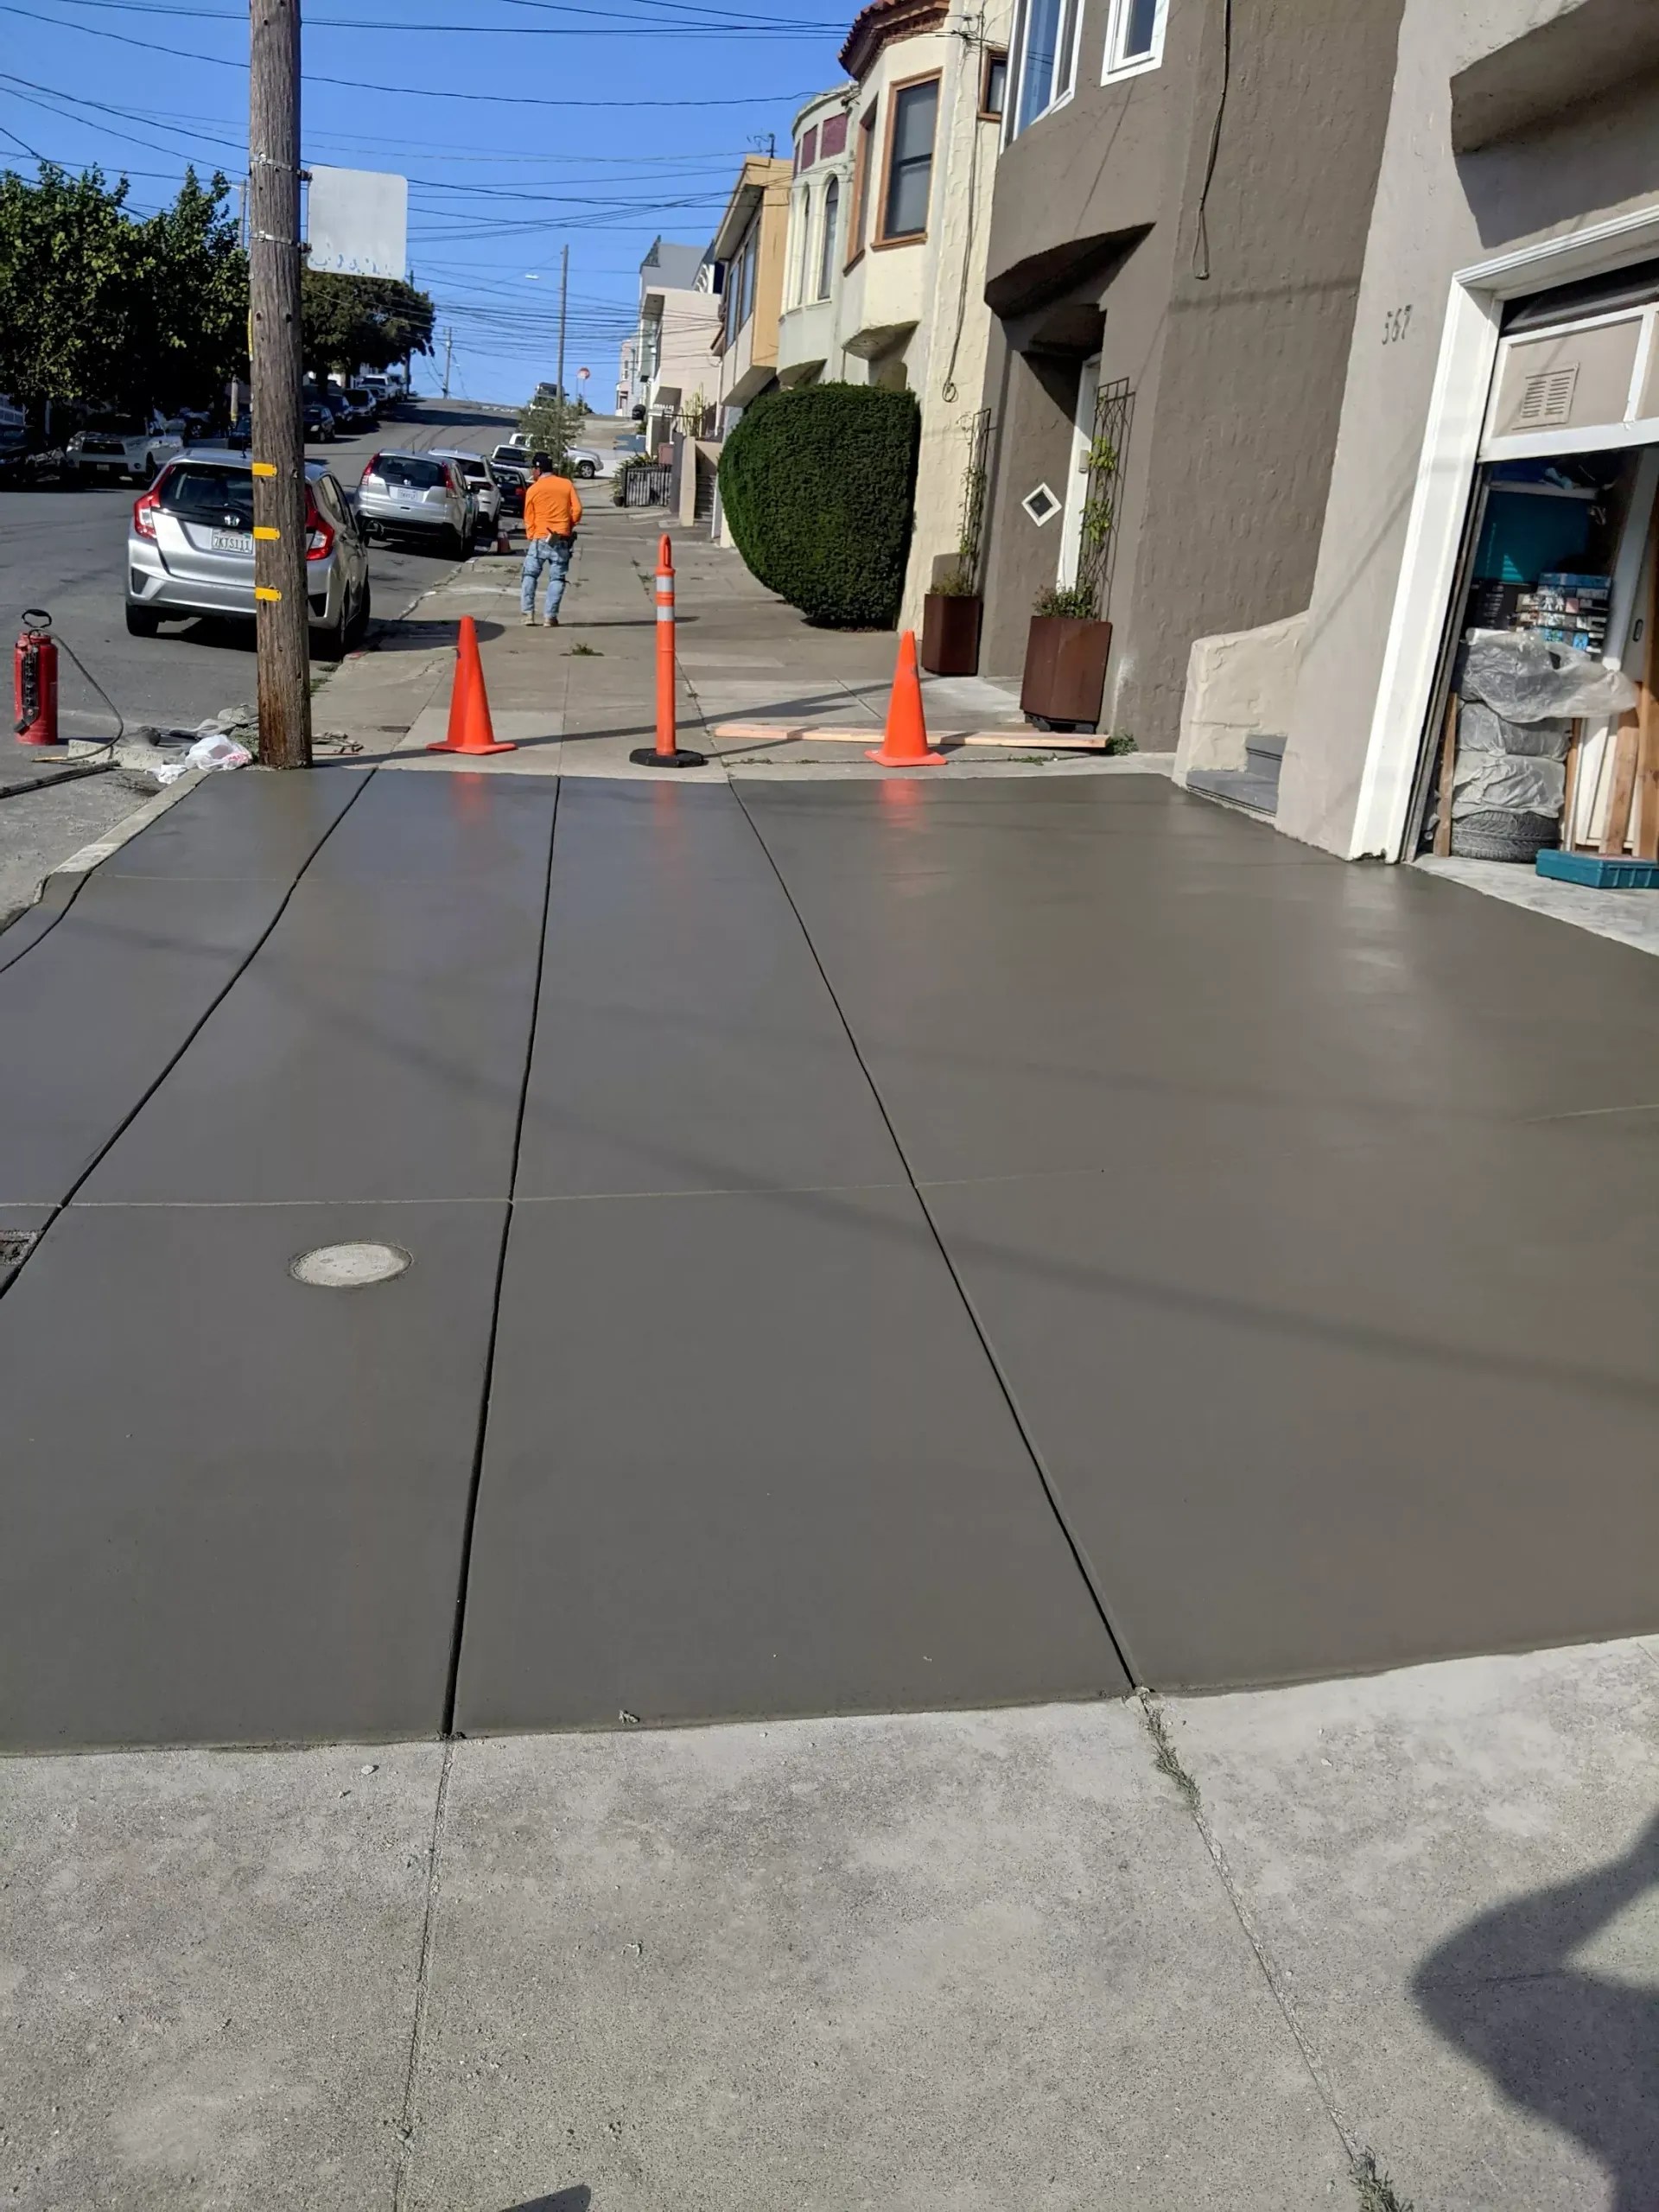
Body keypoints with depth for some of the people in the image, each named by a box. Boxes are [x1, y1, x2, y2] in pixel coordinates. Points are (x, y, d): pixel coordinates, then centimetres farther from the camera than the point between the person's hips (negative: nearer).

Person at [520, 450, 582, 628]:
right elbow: (577, 510, -1)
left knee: (530, 576, 11)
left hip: (540, 539, -1)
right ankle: (550, 616, -4)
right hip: (562, 540, 1)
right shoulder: (567, 484, 3)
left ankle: (528, 613, 2)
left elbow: (528, 519, 5)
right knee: (557, 579, 5)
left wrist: (530, 540, 16)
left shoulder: (533, 490, 0)